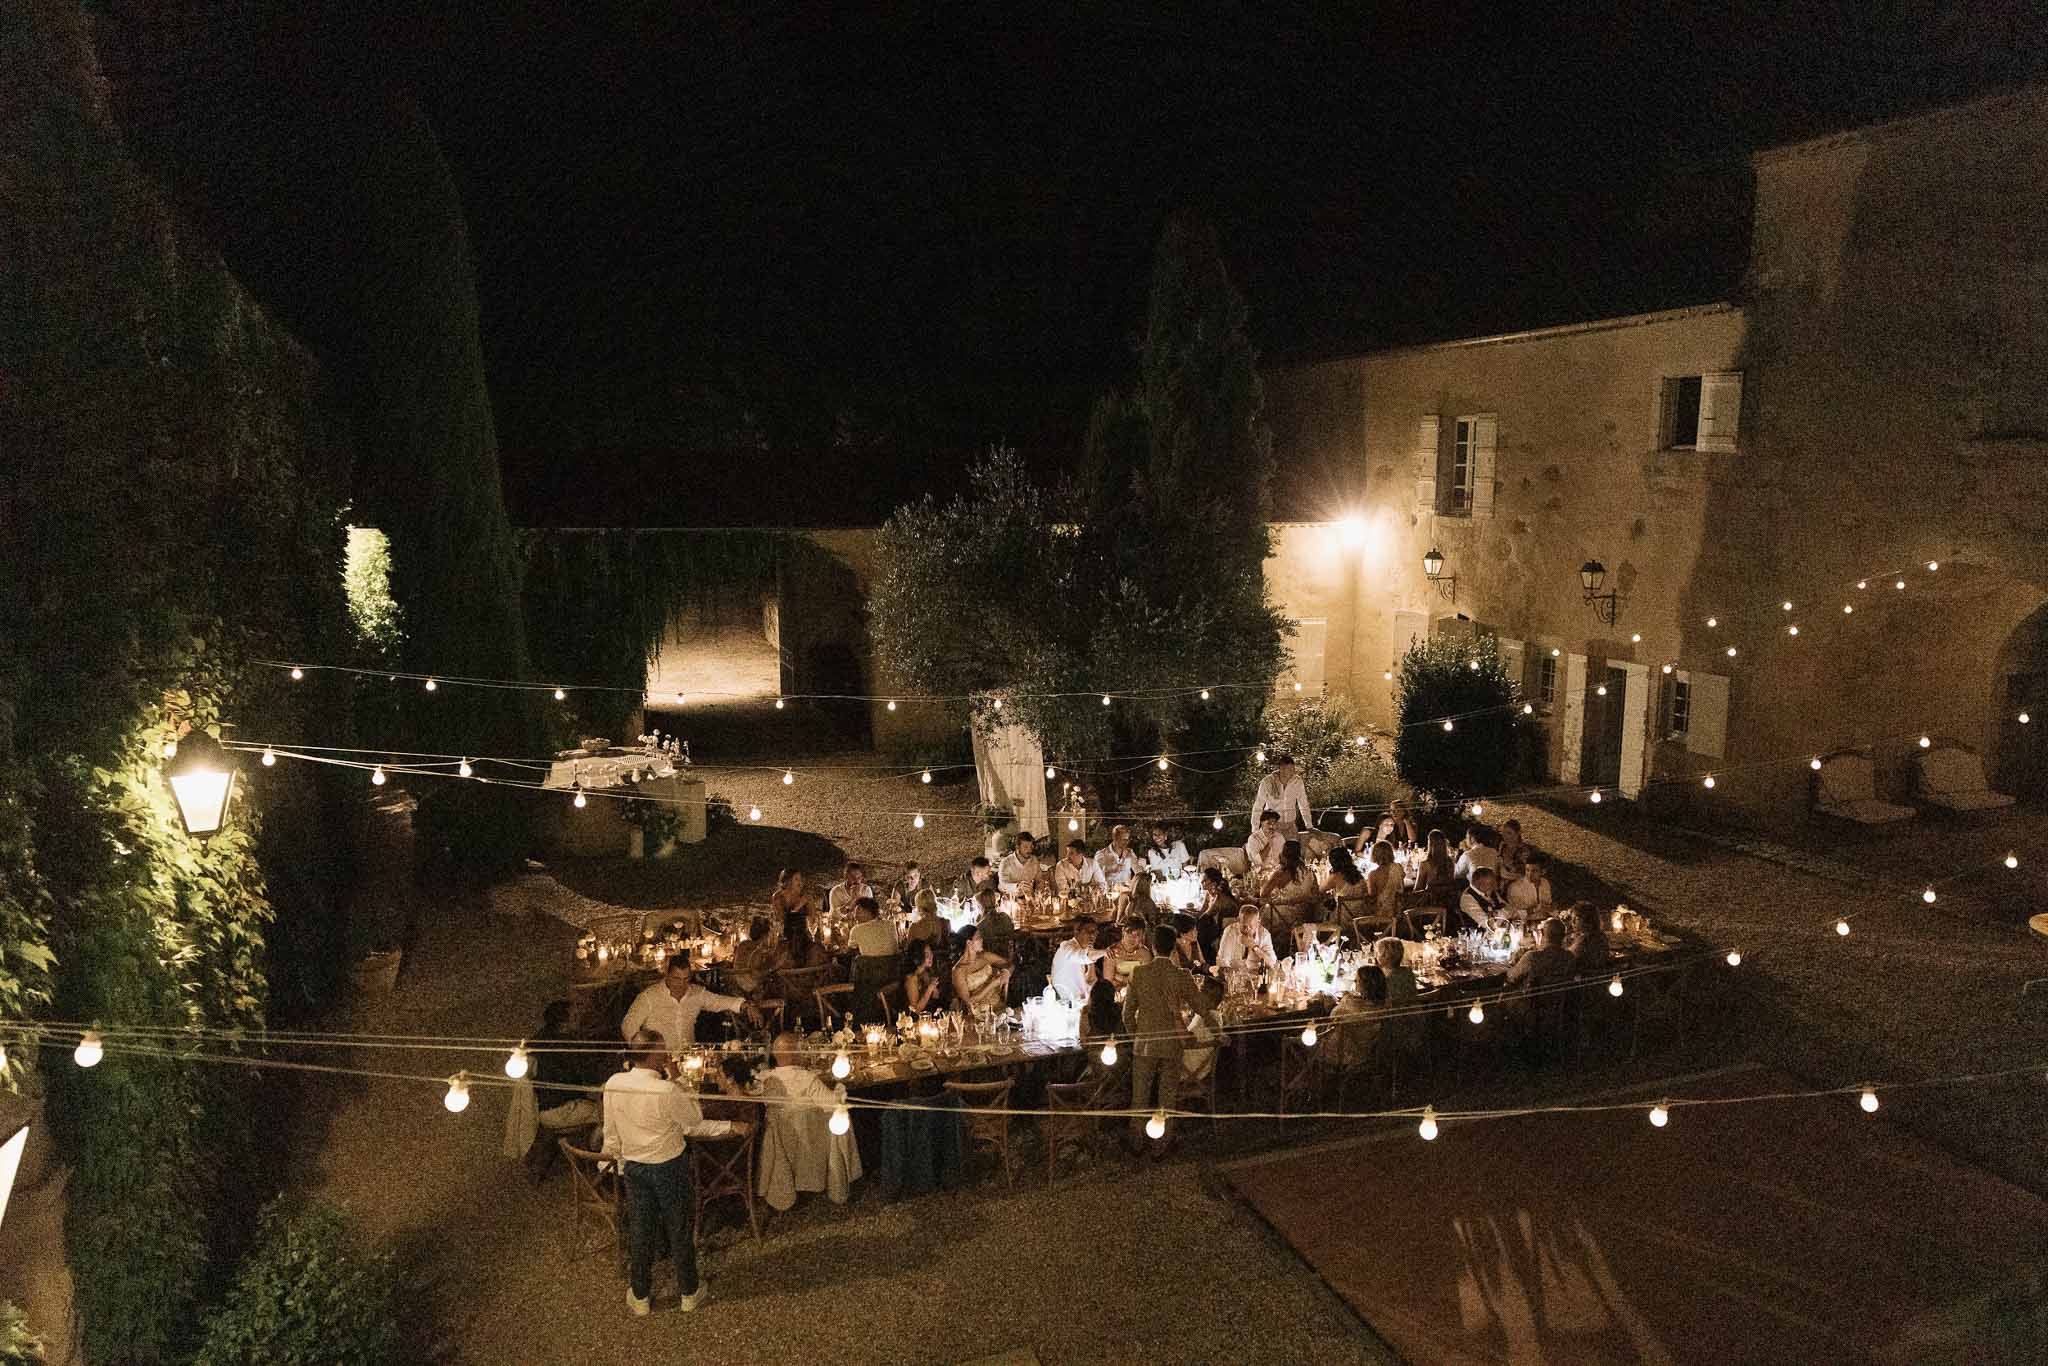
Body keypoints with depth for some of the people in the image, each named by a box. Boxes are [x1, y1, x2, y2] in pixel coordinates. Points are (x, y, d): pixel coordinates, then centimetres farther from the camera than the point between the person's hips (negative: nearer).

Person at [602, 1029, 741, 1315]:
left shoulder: (613, 1084, -11)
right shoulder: (667, 1091, -27)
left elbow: (611, 1132, 2)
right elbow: (695, 1124, -14)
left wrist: (621, 1162, 16)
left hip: (633, 1166, 4)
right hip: (669, 1167, -4)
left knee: (639, 1230, 19)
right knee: (679, 1229, 14)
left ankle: (640, 1296, 33)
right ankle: (689, 1292, 30)